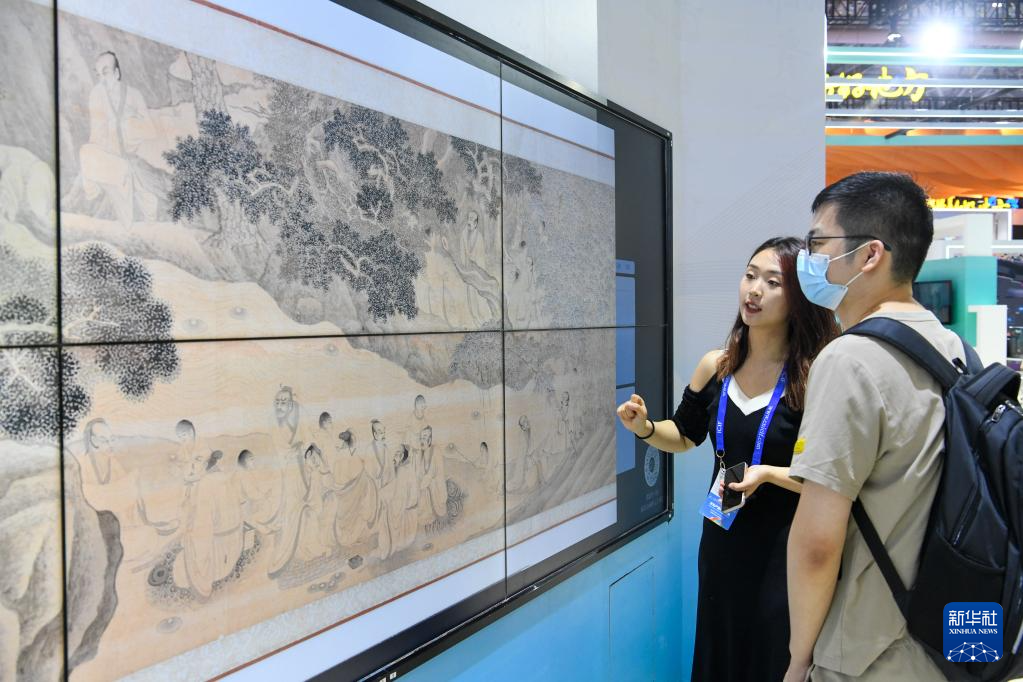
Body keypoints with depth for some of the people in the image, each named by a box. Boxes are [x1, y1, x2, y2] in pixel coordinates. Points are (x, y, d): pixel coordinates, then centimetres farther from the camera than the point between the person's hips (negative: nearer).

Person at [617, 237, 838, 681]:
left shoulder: (813, 376, -17)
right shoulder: (715, 366, -1)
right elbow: (685, 436, 13)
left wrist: (769, 473, -28)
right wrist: (644, 428, -5)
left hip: (785, 550, -5)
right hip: (722, 542, 5)